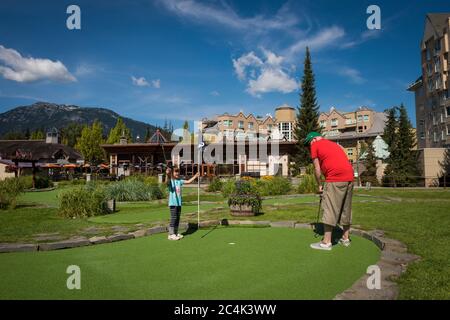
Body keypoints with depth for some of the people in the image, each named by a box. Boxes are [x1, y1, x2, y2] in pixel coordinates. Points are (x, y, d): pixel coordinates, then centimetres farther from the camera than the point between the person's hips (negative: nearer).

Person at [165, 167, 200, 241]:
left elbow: (188, 181, 16)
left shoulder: (179, 181, 11)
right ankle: (171, 234, 0)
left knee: (178, 218, 12)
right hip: (173, 203, -7)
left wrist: (195, 176, 12)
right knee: (173, 218, -7)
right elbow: (166, 182, -30)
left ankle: (176, 233, 23)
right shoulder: (170, 181, -8)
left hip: (179, 203, 7)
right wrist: (167, 174, -49)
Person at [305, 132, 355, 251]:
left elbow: (317, 169, 3)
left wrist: (319, 185, 14)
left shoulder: (315, 145, 6)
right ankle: (345, 238, 26)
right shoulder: (334, 144, 27)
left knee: (330, 209, -2)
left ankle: (326, 242, 2)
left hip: (335, 179, -8)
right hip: (349, 177, 8)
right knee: (346, 209, 16)